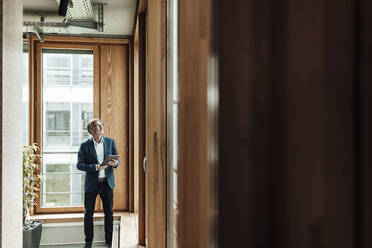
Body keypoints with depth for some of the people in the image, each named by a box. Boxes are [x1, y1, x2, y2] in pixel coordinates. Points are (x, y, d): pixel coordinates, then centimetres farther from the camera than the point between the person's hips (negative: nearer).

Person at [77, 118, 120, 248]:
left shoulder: (110, 142, 4)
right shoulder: (85, 145, -4)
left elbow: (117, 160, 8)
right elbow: (79, 165, -7)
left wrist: (115, 163, -16)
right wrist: (95, 167, -21)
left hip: (107, 182, 2)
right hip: (91, 184, -1)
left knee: (109, 213, 7)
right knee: (88, 213, 8)